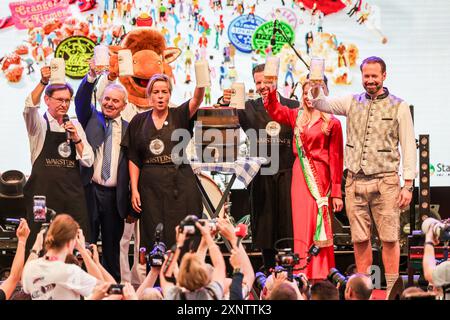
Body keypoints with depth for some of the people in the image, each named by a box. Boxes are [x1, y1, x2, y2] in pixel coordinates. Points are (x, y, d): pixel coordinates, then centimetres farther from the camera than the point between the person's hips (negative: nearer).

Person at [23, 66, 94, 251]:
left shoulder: (75, 126, 14)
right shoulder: (40, 124, 2)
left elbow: (88, 161, 9)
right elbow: (30, 107, -21)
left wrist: (76, 138, -8)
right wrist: (43, 82, -35)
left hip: (72, 194, 4)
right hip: (44, 192, -4)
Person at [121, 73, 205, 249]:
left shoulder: (179, 116, 5)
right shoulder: (139, 122, 9)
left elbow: (196, 100, -16)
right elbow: (133, 159, 9)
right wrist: (134, 190, 1)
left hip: (181, 185, -1)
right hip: (151, 187, 1)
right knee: (153, 240, -1)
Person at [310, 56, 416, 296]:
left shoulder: (399, 107, 1)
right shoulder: (353, 102, 11)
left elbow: (408, 148, 0)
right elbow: (323, 105, 2)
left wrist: (408, 185, -6)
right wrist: (316, 93, -22)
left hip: (384, 181, -3)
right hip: (355, 181, 3)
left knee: (389, 238, -3)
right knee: (360, 239, 7)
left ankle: (391, 288, 2)